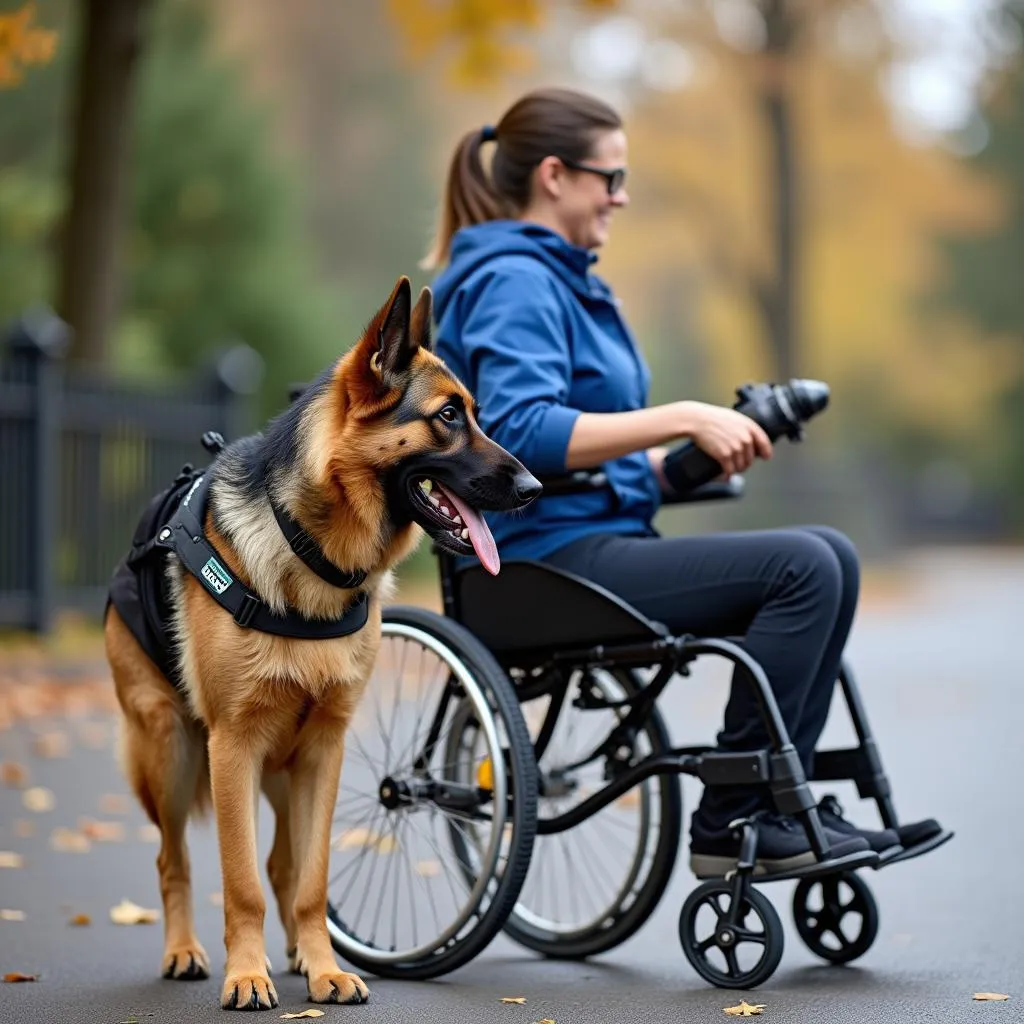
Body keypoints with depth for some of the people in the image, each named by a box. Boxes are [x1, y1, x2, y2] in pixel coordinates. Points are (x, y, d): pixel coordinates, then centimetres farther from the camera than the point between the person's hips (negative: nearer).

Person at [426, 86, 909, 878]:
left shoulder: (562, 278, 22)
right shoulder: (511, 279, -10)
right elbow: (523, 432, -26)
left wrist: (695, 454, 7)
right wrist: (682, 418, -24)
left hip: (602, 539, 10)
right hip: (551, 561, -10)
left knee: (832, 556, 0)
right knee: (802, 568, -20)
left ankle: (782, 802, -1)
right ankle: (730, 824, -13)